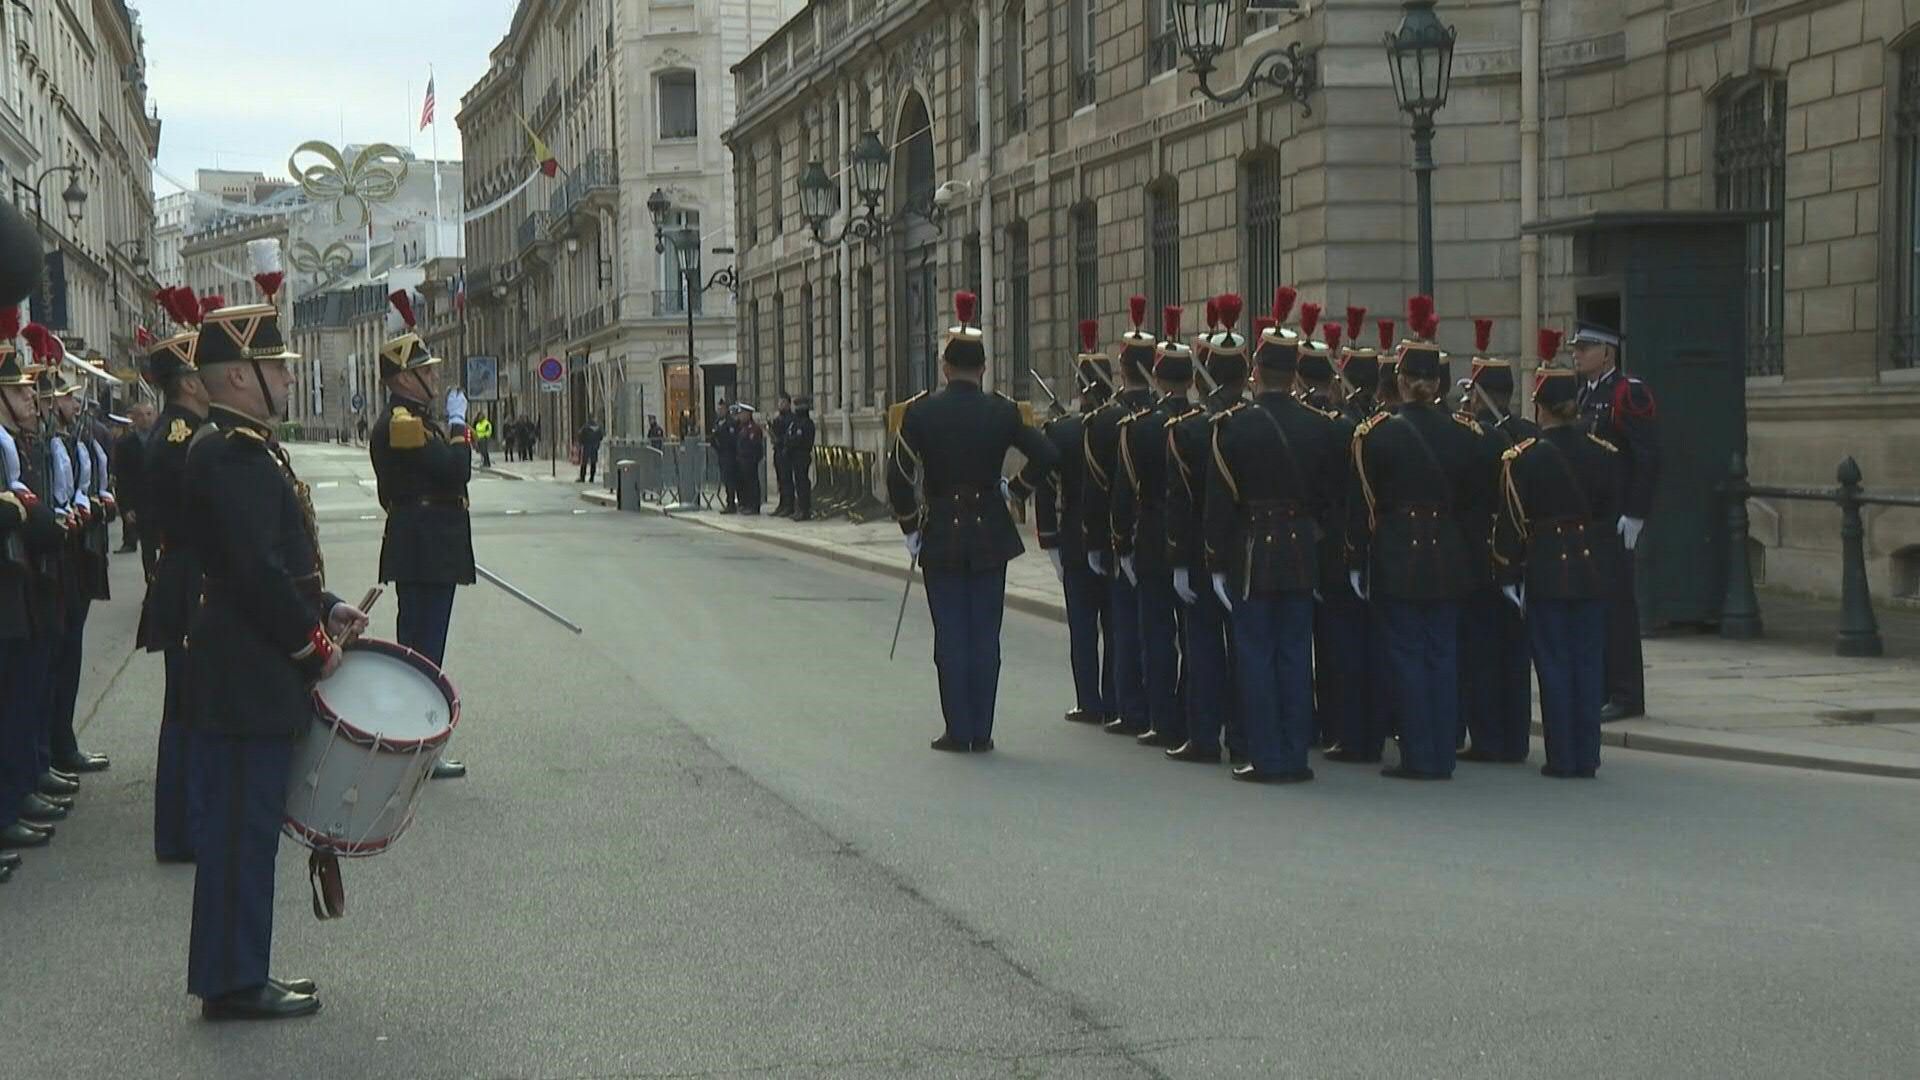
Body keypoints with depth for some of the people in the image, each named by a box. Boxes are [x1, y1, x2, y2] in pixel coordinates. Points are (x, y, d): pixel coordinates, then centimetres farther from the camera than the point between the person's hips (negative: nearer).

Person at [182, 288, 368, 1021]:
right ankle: (234, 984, 4)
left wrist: (325, 608, 10)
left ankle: (236, 976, 21)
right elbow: (257, 569, -24)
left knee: (241, 828, 14)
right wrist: (313, 643, -15)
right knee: (241, 829, -3)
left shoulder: (243, 448, 15)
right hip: (249, 678, -11)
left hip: (248, 674, 11)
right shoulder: (231, 453, -18)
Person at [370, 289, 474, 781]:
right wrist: (460, 430, -7)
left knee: (417, 644, 14)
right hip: (426, 553, -11)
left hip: (421, 552, 11)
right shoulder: (404, 424, -17)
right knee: (424, 648, -6)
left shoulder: (406, 419, 16)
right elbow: (456, 471, -23)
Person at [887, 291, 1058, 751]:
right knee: (986, 636, 6)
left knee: (951, 636, 5)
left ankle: (958, 731, 5)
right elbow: (1046, 455, -11)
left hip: (940, 536, -1)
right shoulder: (1003, 411, -3)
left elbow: (899, 476, -10)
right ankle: (982, 732, 8)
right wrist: (1017, 489, 4)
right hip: (991, 536, 1)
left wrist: (910, 528, 1)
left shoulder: (919, 411, -6)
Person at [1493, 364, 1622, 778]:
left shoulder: (1522, 459, -8)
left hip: (1545, 571, -3)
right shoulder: (1605, 454, 2)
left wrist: (1508, 574, -2)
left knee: (1554, 664, 2)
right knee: (1589, 662, 8)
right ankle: (1587, 757, 11)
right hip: (1592, 572, 3)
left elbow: (1511, 522, -7)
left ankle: (1562, 758, 3)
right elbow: (1612, 514, 9)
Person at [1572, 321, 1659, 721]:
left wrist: (1635, 514, -18)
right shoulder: (1581, 395, 16)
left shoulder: (1630, 393, -8)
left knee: (1616, 600, -6)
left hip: (1616, 519, -8)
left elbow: (1648, 458, -13)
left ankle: (1627, 695, -1)